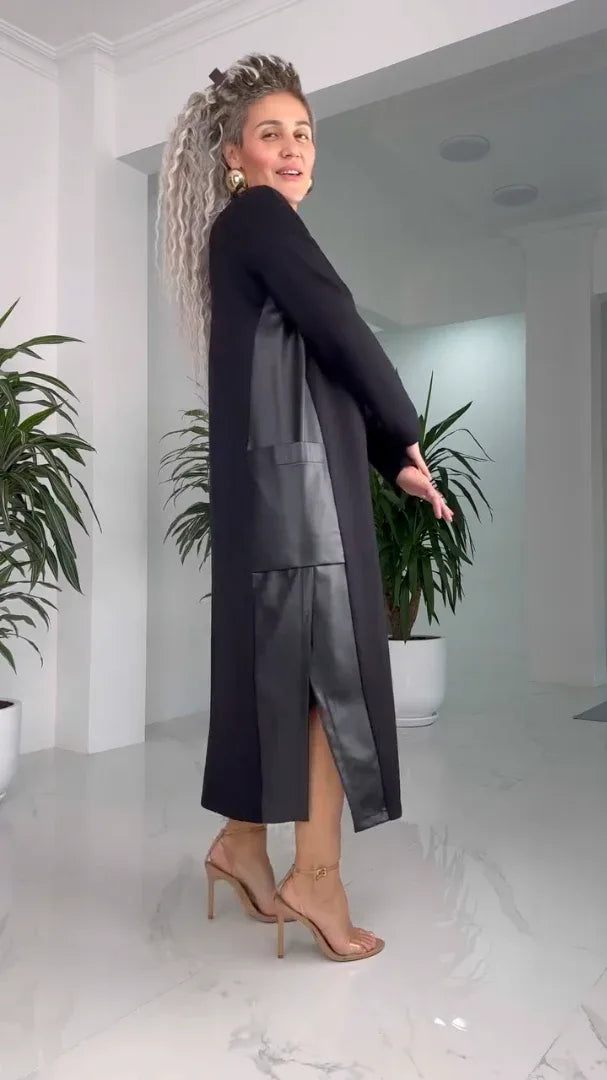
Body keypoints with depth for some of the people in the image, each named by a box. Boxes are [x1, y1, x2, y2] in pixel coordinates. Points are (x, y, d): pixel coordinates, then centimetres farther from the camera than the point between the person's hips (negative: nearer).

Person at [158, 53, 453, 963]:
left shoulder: (257, 236, 25)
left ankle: (243, 841, 22)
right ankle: (316, 874, 2)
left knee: (276, 665, 11)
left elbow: (322, 369, 19)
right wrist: (409, 434, 2)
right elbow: (342, 331, -11)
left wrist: (394, 464, 14)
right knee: (334, 666, -7)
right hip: (292, 475, -9)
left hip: (290, 477, 9)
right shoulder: (256, 216, -2)